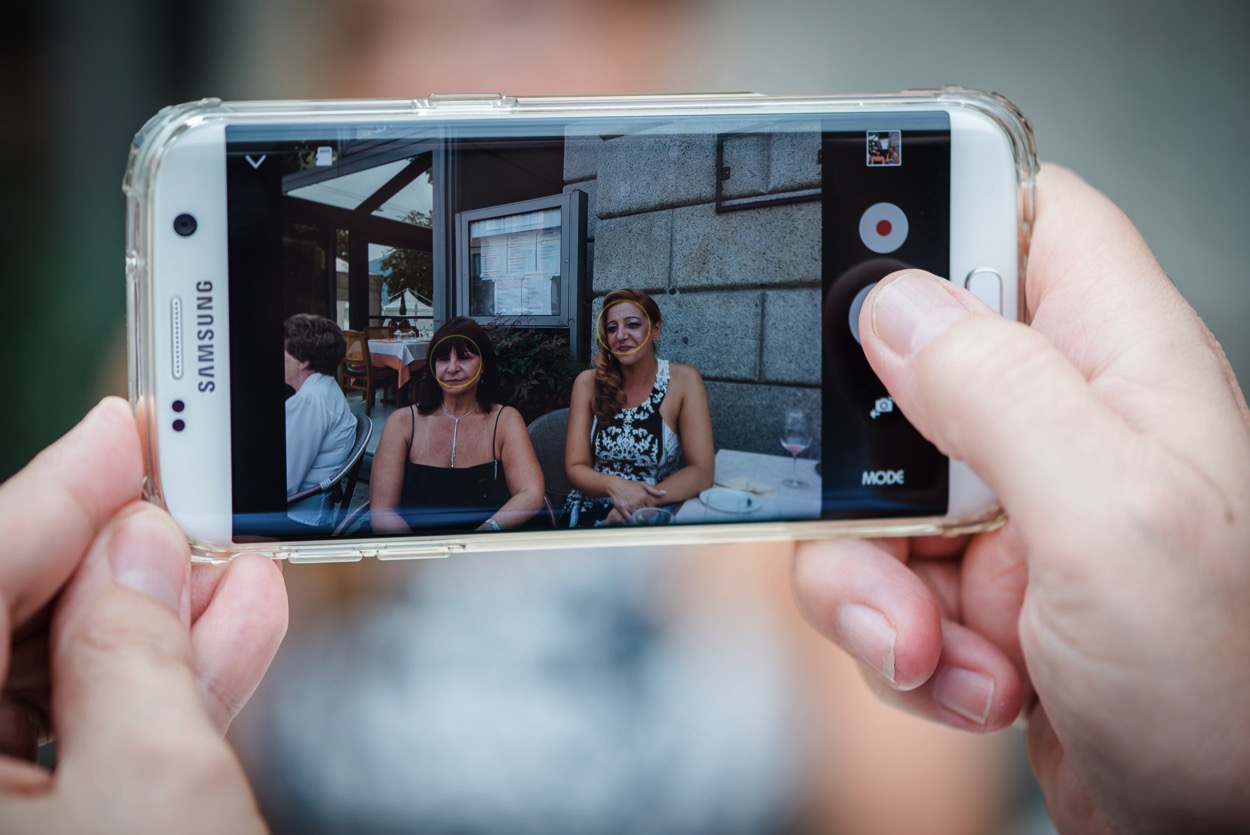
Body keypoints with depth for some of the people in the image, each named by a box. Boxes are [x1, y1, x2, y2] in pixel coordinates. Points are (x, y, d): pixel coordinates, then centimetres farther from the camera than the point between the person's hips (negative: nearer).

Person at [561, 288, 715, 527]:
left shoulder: (683, 381, -3)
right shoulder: (588, 383, 2)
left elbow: (701, 471, -8)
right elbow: (575, 467, 0)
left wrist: (643, 502, -24)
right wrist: (615, 487, -22)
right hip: (590, 513, 1)